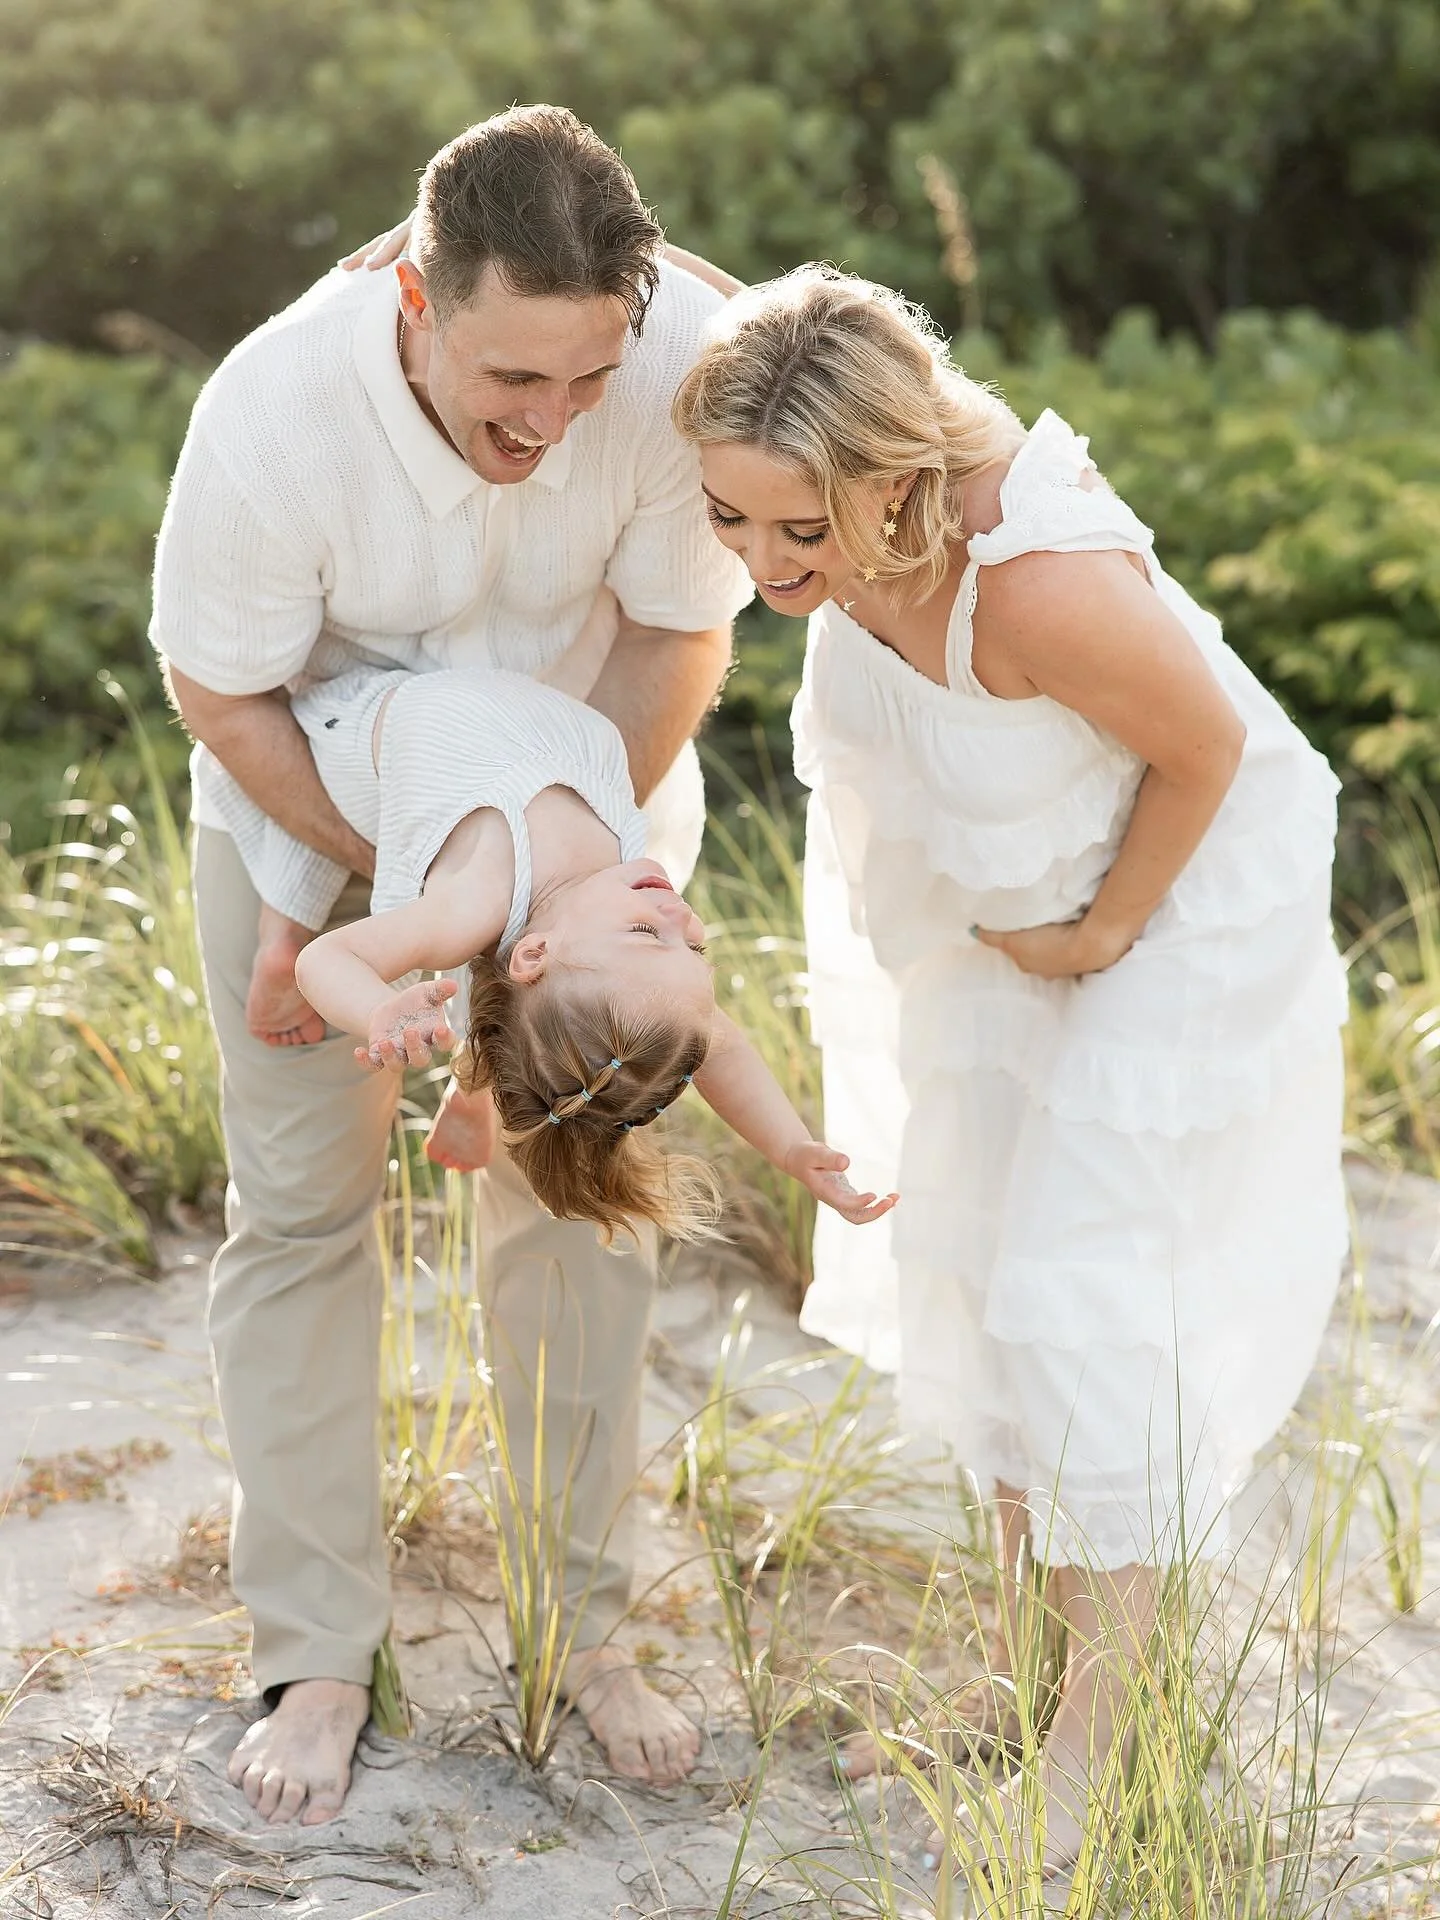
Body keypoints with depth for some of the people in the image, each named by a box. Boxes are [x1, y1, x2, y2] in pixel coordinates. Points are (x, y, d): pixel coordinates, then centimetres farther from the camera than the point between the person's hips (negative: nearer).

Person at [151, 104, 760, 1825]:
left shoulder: (688, 356, -32)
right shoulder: (275, 409, -35)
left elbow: (676, 637, -16)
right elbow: (219, 692, -20)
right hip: (312, 781, -1)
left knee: (576, 1182, 2)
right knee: (303, 1198, 0)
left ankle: (582, 1624, 16)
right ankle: (314, 1653, 12)